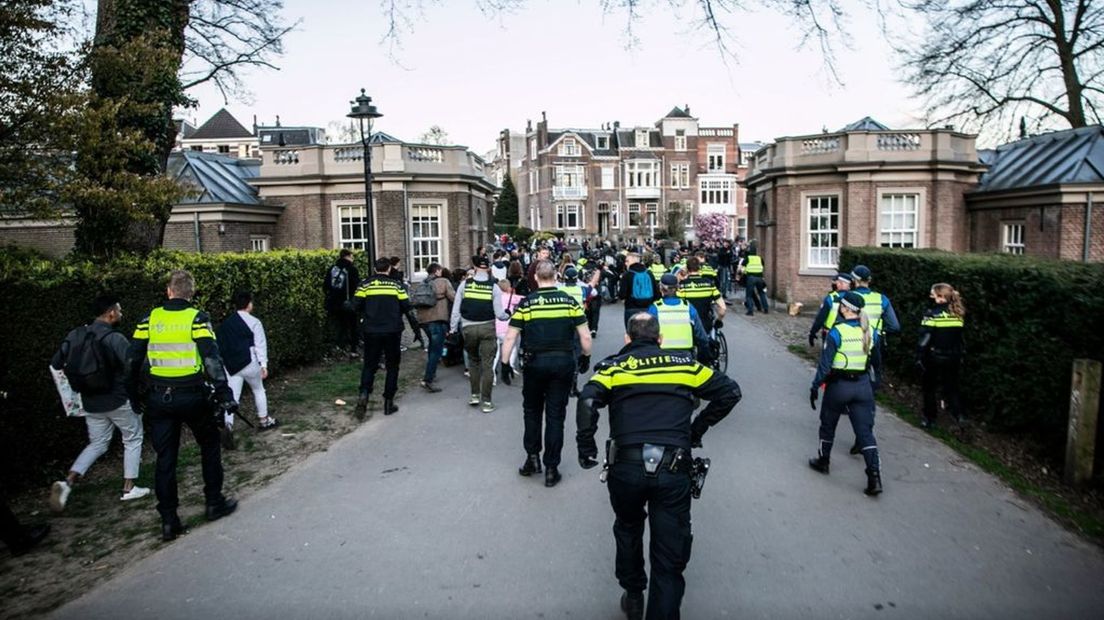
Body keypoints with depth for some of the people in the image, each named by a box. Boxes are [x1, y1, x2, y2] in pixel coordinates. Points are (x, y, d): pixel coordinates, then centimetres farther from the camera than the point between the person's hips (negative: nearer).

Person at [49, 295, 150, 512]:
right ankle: (129, 488, 14)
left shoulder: (75, 335, 2)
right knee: (133, 439, 13)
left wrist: (78, 383, 18)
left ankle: (68, 482, 1)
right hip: (119, 400, -6)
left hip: (91, 402, 6)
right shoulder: (115, 339, -17)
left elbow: (55, 364, 8)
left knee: (97, 443, 20)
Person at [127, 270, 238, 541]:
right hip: (192, 397, -3)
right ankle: (214, 503, 23)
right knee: (210, 446, 17)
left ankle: (169, 521, 13)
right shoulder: (196, 318, -8)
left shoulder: (150, 319, 2)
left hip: (158, 399, 3)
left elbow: (132, 359, 5)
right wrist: (224, 394, -14)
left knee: (165, 458, 10)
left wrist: (133, 394, 17)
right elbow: (212, 358, -16)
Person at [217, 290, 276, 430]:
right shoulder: (253, 322, -5)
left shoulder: (225, 323, 11)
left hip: (231, 365, 4)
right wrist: (263, 364, -11)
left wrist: (224, 364, 14)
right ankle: (263, 421, 31)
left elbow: (220, 345, 10)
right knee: (258, 390, 19)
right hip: (249, 362, -4)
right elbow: (260, 344, -10)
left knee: (232, 397, 2)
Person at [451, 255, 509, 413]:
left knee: (473, 361, 21)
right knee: (487, 364, 4)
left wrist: (453, 329, 7)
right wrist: (508, 315, 15)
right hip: (487, 328, -1)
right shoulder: (494, 287, -6)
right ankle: (487, 401, 7)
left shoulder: (465, 284, -3)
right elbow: (499, 314, -7)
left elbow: (456, 310, -2)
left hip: (468, 328, 2)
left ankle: (475, 395, 22)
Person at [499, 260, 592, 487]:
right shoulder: (570, 301, -2)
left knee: (532, 410, 20)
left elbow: (510, 337, -6)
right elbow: (585, 336, -2)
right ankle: (551, 468, 12)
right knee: (556, 415, 7)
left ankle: (532, 457, 19)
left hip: (535, 362, -1)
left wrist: (504, 364, 2)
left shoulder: (526, 304, -4)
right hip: (564, 362, 1)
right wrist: (586, 358, 12)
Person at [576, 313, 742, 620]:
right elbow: (730, 391, 13)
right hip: (674, 469, 0)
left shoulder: (613, 366, 7)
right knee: (669, 561, 8)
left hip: (626, 467, 1)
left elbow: (587, 402, -10)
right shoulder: (683, 363, 13)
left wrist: (586, 450, 0)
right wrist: (699, 428, 19)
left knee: (628, 529, 30)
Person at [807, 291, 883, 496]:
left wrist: (815, 387, -7)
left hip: (839, 385, -4)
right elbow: (876, 362, 10)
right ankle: (875, 477, -5)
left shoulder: (836, 332, -16)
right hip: (863, 385, 4)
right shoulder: (870, 331, 0)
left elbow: (825, 364, -15)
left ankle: (823, 461, 35)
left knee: (828, 425, 18)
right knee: (865, 431, 3)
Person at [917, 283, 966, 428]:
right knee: (951, 387, 16)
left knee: (929, 389, 11)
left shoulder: (932, 313, -14)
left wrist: (919, 357, -12)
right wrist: (960, 358, 14)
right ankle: (957, 414, 2)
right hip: (953, 358, 4)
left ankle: (929, 419, 17)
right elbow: (960, 338, 7)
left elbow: (925, 338, -17)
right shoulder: (957, 314, 2)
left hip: (934, 358, -4)